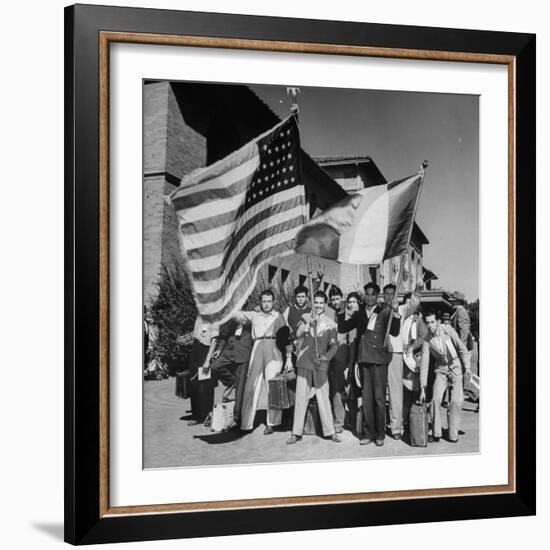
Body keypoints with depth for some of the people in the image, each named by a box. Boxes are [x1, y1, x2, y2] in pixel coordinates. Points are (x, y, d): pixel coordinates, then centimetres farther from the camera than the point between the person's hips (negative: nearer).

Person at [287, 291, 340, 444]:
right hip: (304, 362, 1)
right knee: (301, 397, 1)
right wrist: (308, 325, -29)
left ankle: (330, 431, 6)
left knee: (323, 398, -3)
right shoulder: (306, 318, 5)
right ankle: (296, 432, 7)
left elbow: (334, 345, 3)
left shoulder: (330, 323, 4)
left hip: (321, 364, -1)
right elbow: (299, 334, -11)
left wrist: (325, 357, -14)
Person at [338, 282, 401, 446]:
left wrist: (395, 312, -20)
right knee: (366, 398, 6)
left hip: (379, 359, -3)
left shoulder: (384, 313, 1)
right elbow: (342, 328, 13)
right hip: (364, 359, 3)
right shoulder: (359, 314, 13)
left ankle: (380, 434, 6)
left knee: (379, 397, -1)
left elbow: (394, 332, -9)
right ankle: (368, 433, 13)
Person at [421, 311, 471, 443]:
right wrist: (422, 388, -10)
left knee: (456, 401, -11)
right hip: (441, 370, 1)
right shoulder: (426, 340, -11)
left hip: (456, 368, -1)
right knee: (436, 399, -13)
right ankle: (436, 433, -2)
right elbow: (424, 364, -9)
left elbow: (462, 348, -6)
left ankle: (453, 434, 2)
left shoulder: (447, 330, -16)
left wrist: (467, 367, -6)